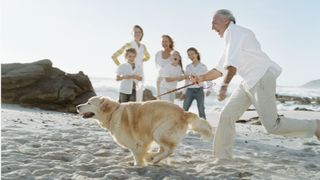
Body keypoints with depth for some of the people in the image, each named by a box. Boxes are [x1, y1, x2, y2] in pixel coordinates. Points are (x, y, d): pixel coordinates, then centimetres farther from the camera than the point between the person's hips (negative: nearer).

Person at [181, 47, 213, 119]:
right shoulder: (188, 67, 11)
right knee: (184, 110, -3)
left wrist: (209, 89, -15)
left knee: (201, 110, -2)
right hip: (189, 91, 3)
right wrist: (184, 93, 14)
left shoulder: (203, 66, 1)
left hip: (199, 90, -3)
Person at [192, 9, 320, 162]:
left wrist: (224, 85, -33)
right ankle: (222, 156, 10)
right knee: (226, 115, 2)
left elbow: (232, 63, -24)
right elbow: (220, 70, 20)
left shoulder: (233, 31, -9)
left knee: (272, 125, -10)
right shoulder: (230, 37, 21)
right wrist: (202, 78, 8)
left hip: (261, 79, -10)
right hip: (249, 83, 10)